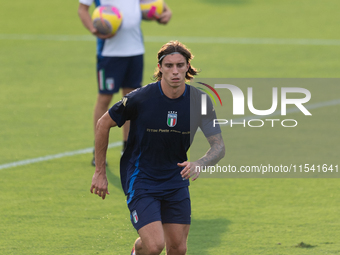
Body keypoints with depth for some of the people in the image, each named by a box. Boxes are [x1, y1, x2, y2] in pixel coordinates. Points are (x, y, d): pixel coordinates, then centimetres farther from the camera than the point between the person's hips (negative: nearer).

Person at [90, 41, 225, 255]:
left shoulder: (199, 101, -10)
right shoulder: (140, 98, -19)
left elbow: (219, 146, -8)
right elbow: (104, 124, -4)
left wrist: (200, 164, -31)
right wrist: (100, 172, -2)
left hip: (176, 179, 4)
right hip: (140, 179, -4)